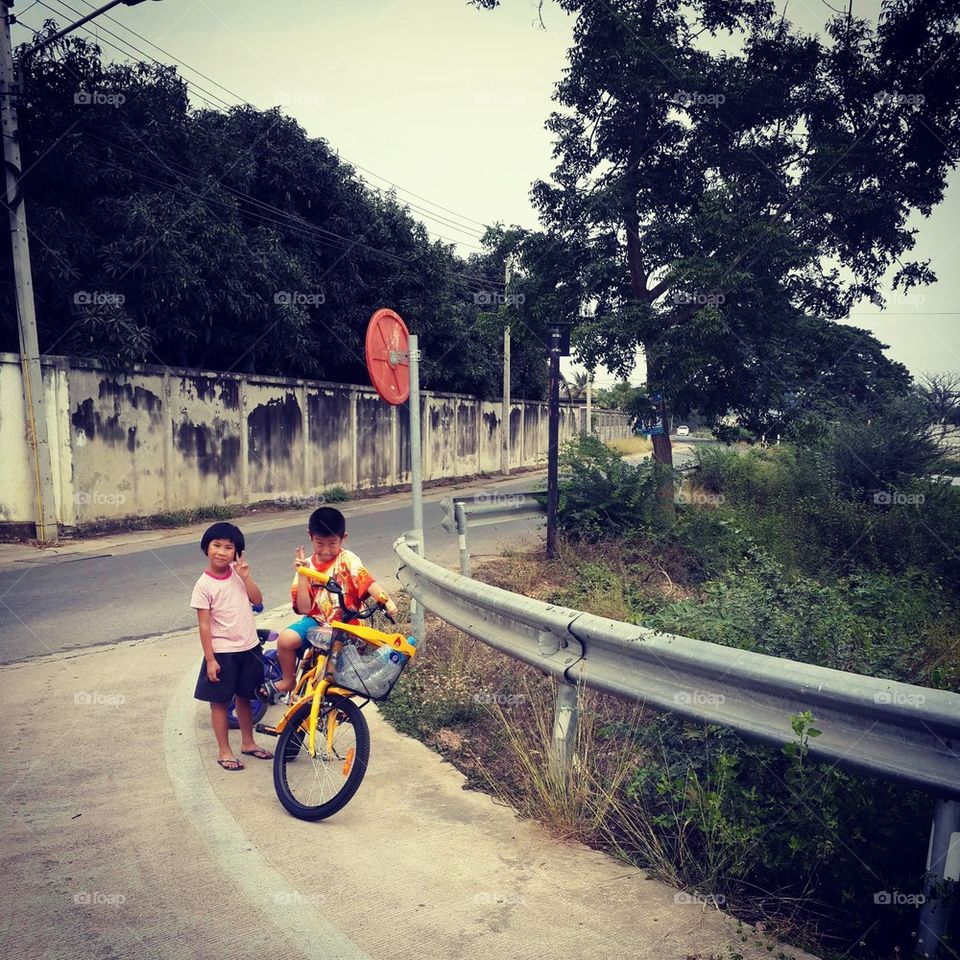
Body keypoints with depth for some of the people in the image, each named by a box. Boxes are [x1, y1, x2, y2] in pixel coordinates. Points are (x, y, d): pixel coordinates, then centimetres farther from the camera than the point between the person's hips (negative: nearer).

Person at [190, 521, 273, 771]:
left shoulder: (237, 573, 1)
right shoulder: (204, 584, -13)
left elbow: (257, 600, -2)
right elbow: (204, 625, -12)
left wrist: (246, 576, -13)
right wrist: (210, 659, -13)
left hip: (249, 647, 5)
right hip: (222, 652, -5)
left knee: (244, 697, 18)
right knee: (220, 702, 8)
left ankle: (248, 743, 34)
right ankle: (224, 751, 22)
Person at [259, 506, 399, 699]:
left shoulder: (348, 560, -7)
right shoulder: (307, 566, 2)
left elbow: (369, 583, -25)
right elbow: (304, 609, -5)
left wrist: (387, 601, -44)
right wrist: (302, 575, -15)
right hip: (317, 622, 3)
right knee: (285, 639, -23)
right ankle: (289, 681, 3)